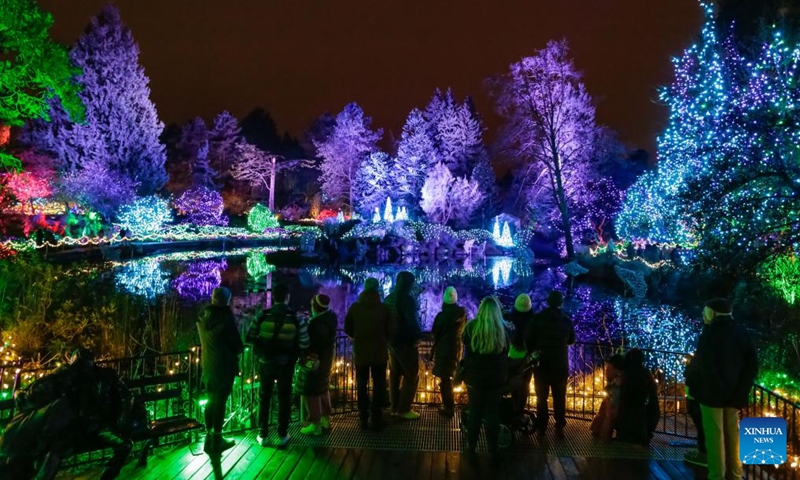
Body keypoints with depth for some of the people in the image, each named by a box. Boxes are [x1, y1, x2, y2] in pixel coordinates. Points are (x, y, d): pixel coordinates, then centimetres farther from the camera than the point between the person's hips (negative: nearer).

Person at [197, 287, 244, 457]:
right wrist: (240, 348, 6)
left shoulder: (202, 316, 0)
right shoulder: (225, 318, -21)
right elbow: (237, 345, -16)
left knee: (211, 400, 18)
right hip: (223, 366, -7)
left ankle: (209, 438, 27)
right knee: (220, 402, 4)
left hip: (207, 365, 7)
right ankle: (216, 441, 14)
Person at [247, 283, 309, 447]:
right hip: (286, 364, 0)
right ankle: (283, 435, 23)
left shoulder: (262, 316, -11)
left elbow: (250, 338, -4)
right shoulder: (296, 318, -13)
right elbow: (304, 344, -12)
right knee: (284, 399, 15)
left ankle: (263, 435, 22)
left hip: (266, 363, 1)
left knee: (264, 398, 16)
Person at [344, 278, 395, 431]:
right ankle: (376, 419, 12)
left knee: (361, 386, 14)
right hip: (379, 353, -1)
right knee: (379, 386, 11)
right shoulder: (384, 308, -12)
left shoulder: (354, 308, -7)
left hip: (360, 353, 1)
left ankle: (363, 419, 17)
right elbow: (391, 331, -7)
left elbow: (347, 329, 0)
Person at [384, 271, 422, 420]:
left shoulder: (389, 298, 9)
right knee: (411, 376, 1)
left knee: (395, 374, 16)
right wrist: (418, 336, -11)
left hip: (392, 341, 8)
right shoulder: (407, 299, -18)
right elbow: (412, 320, -23)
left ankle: (395, 407, 23)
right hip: (406, 342, -8)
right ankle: (404, 409, 3)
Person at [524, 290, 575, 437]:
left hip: (542, 363, -1)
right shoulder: (566, 321, -2)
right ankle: (559, 427, 10)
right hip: (560, 364, 1)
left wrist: (532, 353, 8)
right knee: (559, 397, 10)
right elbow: (571, 340, 12)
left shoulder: (538, 318, -8)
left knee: (541, 397, 9)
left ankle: (541, 427, 11)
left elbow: (528, 338, -8)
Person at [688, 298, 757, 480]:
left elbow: (702, 366, -18)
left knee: (714, 434, 1)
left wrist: (692, 385, -6)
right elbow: (752, 365, 4)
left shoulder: (709, 334, -14)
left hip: (712, 391, -6)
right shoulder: (741, 334, 5)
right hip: (733, 392, 6)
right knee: (732, 433, 16)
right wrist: (741, 389, 6)